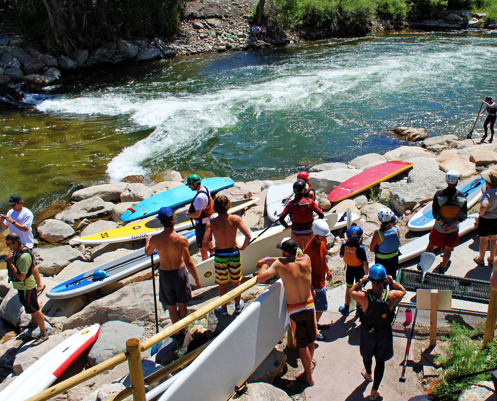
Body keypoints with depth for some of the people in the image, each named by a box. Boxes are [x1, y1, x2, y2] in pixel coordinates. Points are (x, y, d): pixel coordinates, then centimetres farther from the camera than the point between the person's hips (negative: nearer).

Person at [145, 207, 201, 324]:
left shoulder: (155, 239, -17)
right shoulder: (181, 240, -22)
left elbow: (148, 253, 6)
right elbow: (188, 263, -18)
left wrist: (147, 240, 27)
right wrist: (197, 279, -5)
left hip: (165, 274, 1)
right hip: (180, 272, -1)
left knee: (172, 307, 17)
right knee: (182, 304, 21)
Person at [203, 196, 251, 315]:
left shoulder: (211, 223, -17)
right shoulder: (235, 219, -14)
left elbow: (204, 244, -22)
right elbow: (248, 236, -20)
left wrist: (211, 249, 0)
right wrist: (242, 247, -2)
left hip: (220, 255, -1)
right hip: (234, 253, 1)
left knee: (222, 284, 16)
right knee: (236, 282, 20)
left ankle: (223, 308, 31)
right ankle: (238, 305, 37)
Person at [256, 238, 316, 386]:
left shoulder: (279, 265, -21)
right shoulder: (306, 260, -9)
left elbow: (260, 278, -22)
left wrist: (264, 266, 0)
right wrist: (268, 259, 15)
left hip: (294, 309, -4)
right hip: (310, 305, 4)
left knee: (302, 344, 10)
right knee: (311, 339, 25)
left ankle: (308, 377, 23)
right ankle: (310, 362, 50)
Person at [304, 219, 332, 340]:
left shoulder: (323, 241, -3)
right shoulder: (310, 248, -29)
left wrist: (327, 270, 23)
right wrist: (311, 288, -23)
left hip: (321, 279, 8)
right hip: (316, 283, -8)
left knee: (319, 306, 22)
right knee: (321, 307, 2)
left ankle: (315, 324, 42)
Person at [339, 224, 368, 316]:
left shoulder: (344, 245, -18)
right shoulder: (361, 248, -26)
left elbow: (341, 255, 1)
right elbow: (365, 262, -17)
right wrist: (367, 271, -1)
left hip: (349, 269, 2)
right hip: (359, 270, -2)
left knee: (348, 289, 19)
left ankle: (346, 309, 32)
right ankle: (358, 310, 28)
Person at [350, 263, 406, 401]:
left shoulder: (363, 297, -30)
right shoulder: (391, 296, -26)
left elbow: (352, 291, -6)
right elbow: (403, 291, -2)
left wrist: (361, 281, -4)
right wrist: (393, 282, -5)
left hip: (367, 331, 0)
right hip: (385, 331, 0)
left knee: (367, 355, 29)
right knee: (380, 360, 19)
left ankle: (368, 374, 57)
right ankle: (374, 390, 28)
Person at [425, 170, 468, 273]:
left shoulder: (439, 194, -21)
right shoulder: (462, 197, -15)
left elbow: (435, 213, -19)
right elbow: (463, 215, -12)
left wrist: (443, 224, -11)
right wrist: (452, 225, -13)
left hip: (439, 228, -1)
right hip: (453, 230, 1)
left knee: (431, 245, 20)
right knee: (448, 248, 21)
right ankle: (443, 267, 39)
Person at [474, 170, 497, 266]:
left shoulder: (488, 193, -29)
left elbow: (484, 206, -44)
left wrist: (480, 214, -25)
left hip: (486, 219, -6)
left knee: (484, 240, 12)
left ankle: (481, 259, 30)